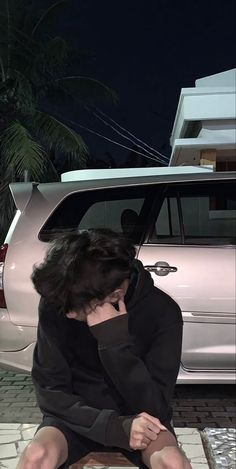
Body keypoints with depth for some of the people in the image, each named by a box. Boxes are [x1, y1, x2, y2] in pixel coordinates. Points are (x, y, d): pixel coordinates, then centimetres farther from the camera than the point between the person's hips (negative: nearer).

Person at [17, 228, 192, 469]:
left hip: (138, 417, 0)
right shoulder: (56, 303, -18)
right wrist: (116, 427, -27)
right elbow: (50, 392, -13)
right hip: (79, 416, 1)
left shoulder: (163, 312, -20)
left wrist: (116, 341, -34)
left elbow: (153, 408, -20)